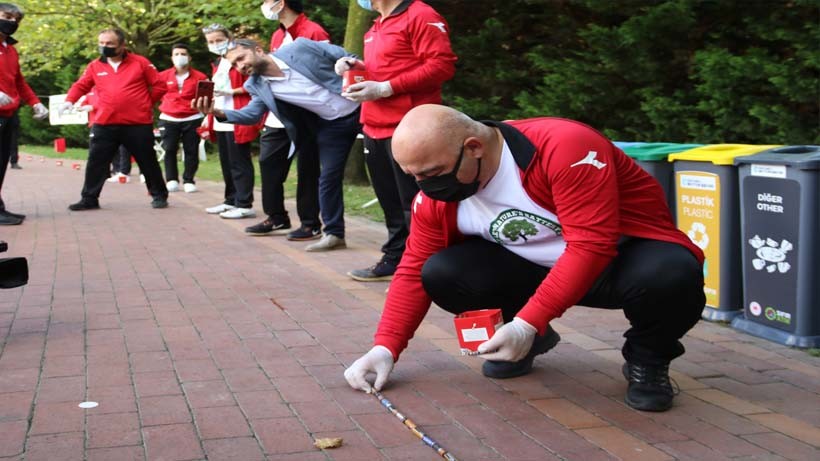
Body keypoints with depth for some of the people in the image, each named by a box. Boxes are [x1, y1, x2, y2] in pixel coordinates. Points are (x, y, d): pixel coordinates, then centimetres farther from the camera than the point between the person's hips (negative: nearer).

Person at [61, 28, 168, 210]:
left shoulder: (140, 63, 0)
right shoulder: (95, 66, 7)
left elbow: (159, 86, 4)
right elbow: (81, 86, 10)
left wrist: (145, 103, 2)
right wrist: (69, 101, -7)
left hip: (138, 125, -2)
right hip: (104, 126, 2)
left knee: (148, 162, 8)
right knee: (96, 163, 3)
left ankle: (159, 195, 22)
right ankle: (89, 199, 14)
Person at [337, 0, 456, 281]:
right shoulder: (377, 27, 19)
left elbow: (442, 65, -19)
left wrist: (385, 88, -20)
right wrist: (357, 68, 11)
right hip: (376, 128, 9)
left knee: (414, 205, -6)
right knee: (390, 202, 16)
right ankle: (395, 260, 26)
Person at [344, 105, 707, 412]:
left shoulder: (564, 147, -31)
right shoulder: (435, 195, -11)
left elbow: (592, 246, -34)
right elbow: (414, 271, -2)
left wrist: (527, 323, -36)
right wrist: (385, 348, -12)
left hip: (621, 256, -5)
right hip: (535, 265, 5)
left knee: (672, 275, -39)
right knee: (439, 274, -19)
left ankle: (647, 359, -5)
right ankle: (527, 342, 9)